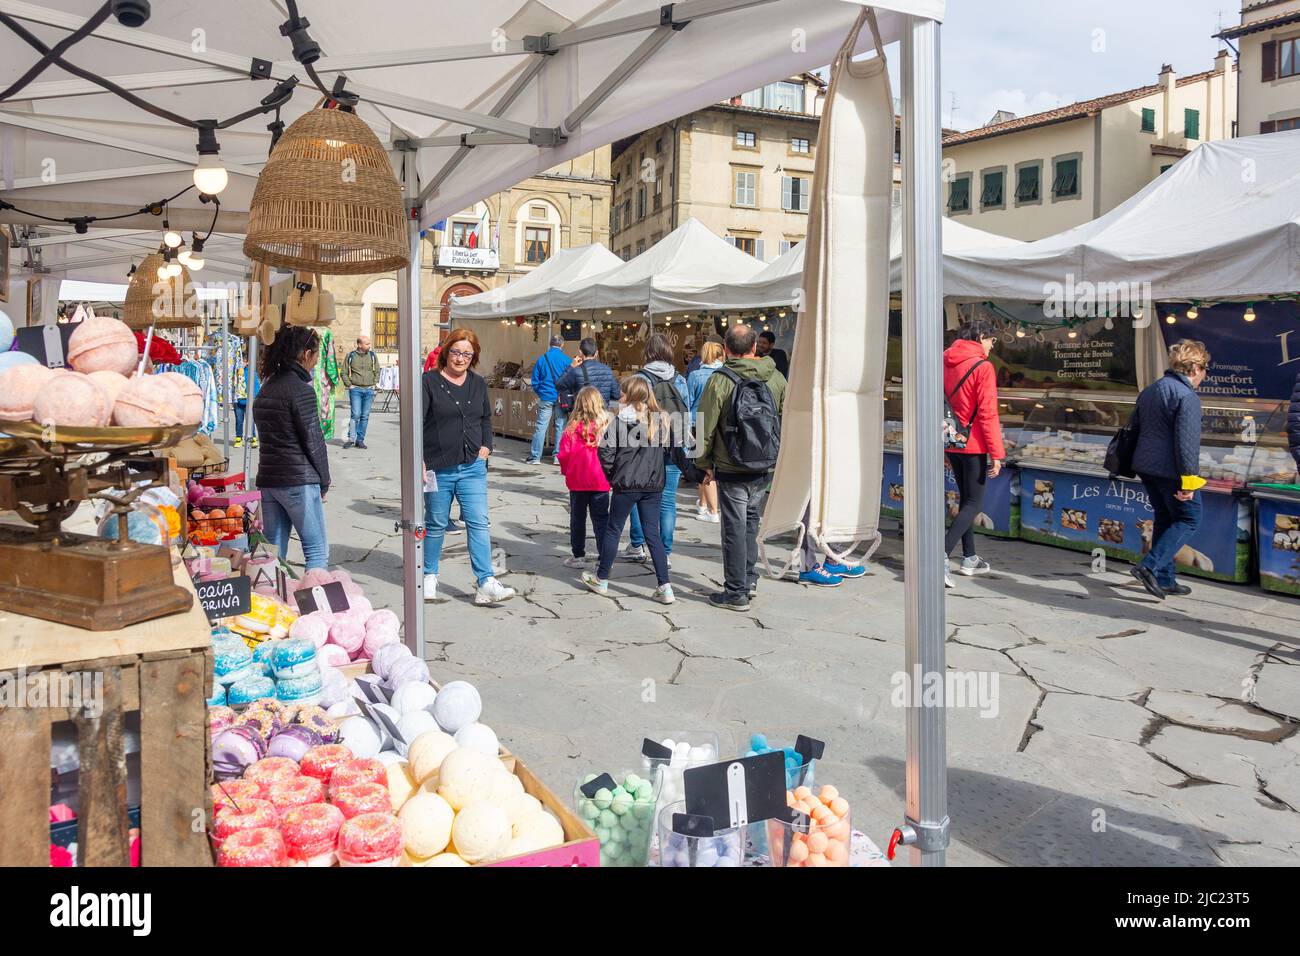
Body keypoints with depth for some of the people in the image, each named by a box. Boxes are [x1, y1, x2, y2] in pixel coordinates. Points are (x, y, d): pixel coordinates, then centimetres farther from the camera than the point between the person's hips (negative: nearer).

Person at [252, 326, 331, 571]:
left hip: (267, 479, 8)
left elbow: (268, 437, 14)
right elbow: (313, 442, -11)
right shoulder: (302, 390, -11)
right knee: (317, 551, -1)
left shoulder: (266, 388, 13)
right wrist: (324, 482, 0)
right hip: (299, 481, -8)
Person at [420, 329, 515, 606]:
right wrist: (419, 460, -13)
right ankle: (430, 576, 27)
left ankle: (486, 583, -5)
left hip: (472, 467, 3)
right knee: (436, 524, 10)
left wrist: (486, 446, 9)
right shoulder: (429, 381, -5)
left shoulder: (478, 383, 10)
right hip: (438, 467, -3)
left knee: (479, 523, -4)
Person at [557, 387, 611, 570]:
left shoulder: (572, 427, -9)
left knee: (577, 518, 14)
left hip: (577, 481, 0)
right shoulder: (607, 425, -9)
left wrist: (566, 471, 11)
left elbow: (563, 454, -7)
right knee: (601, 519, 8)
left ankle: (578, 556, 19)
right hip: (600, 481, 0)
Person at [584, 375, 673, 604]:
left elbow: (606, 452, -11)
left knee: (613, 530, 12)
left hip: (626, 484, -3)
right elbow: (666, 447, 6)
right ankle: (664, 587, 2)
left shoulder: (619, 420, -10)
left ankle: (601, 580, 25)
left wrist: (610, 476, 3)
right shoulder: (659, 419, 2)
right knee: (653, 534, 7)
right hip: (653, 485, 4)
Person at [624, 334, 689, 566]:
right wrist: (682, 444, 13)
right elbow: (688, 414, 5)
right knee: (668, 501, 5)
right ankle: (665, 553, 8)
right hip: (673, 448, 2)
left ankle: (637, 546, 17)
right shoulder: (680, 381, 4)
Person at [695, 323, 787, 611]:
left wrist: (705, 463, 3)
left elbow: (705, 427, -10)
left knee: (734, 528, 4)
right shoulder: (776, 377, 0)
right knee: (750, 521, 22)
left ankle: (736, 593, 11)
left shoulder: (720, 380, -14)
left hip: (731, 469, -4)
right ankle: (749, 580, 27)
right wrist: (778, 457, 19)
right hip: (765, 468, 5)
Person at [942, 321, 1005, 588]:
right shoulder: (983, 367, -13)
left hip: (951, 442, 7)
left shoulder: (945, 362, 8)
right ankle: (942, 554, -20)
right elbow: (988, 414, -17)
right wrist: (996, 453, -13)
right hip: (973, 445, -7)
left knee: (966, 499, 19)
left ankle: (969, 558, 24)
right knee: (973, 504, -2)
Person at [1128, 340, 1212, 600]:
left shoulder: (1149, 391, 14)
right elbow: (1187, 441, -20)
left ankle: (1165, 579, 19)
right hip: (1171, 471, -9)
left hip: (1145, 467, 9)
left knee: (1164, 519, 16)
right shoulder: (1187, 397, -14)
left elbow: (1133, 428, 21)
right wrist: (1188, 479, -20)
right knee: (1188, 519, 3)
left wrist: (1138, 464, 28)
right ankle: (1150, 566, -9)